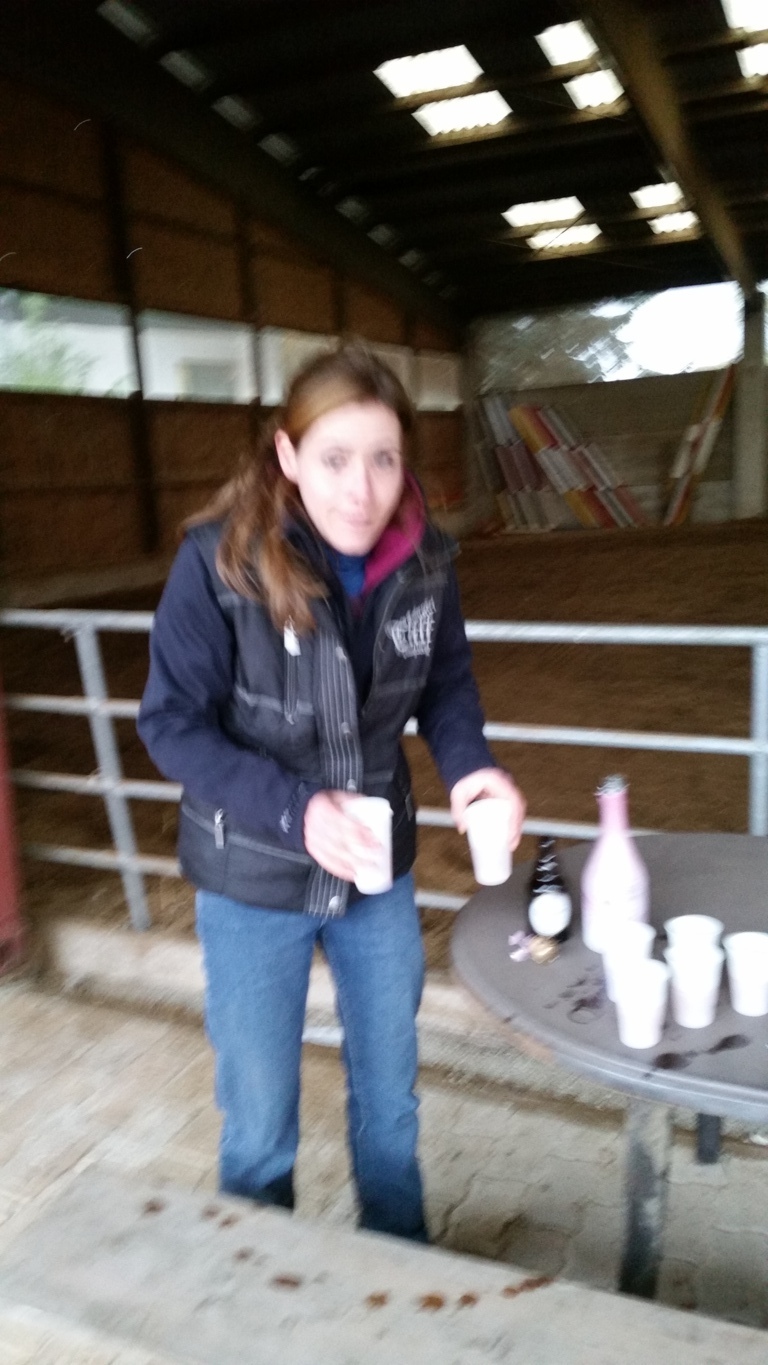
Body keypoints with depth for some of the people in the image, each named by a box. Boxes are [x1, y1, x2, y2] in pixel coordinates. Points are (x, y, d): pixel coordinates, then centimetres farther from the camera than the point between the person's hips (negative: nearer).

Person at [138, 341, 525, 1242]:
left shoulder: (424, 560, -12)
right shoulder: (219, 561, -23)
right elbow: (172, 724, -17)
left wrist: (469, 765, -17)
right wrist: (296, 811, -28)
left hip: (379, 870, 3)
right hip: (253, 882, -3)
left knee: (389, 1092, 23)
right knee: (259, 1119, 16)